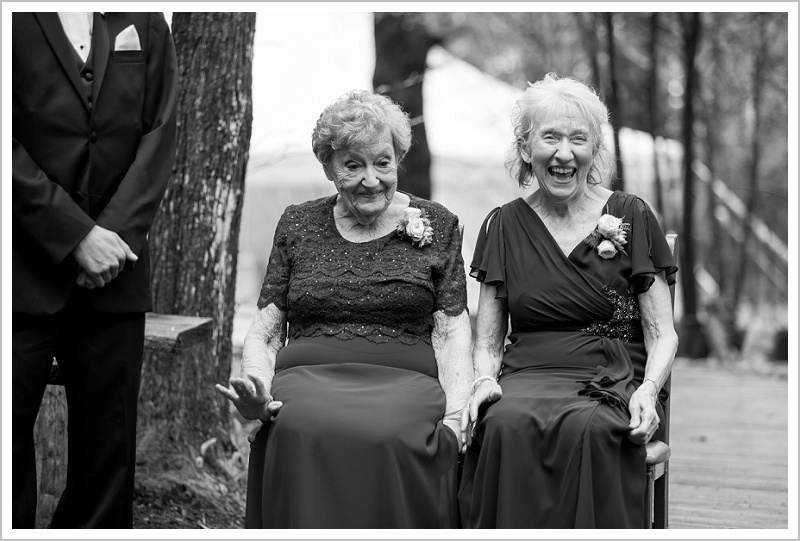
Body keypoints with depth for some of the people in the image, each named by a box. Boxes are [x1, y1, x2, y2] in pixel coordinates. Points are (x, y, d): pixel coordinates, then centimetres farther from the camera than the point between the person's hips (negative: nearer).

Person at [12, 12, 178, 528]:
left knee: (108, 451, 6)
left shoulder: (144, 22, 10)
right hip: (25, 273, -3)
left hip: (113, 276, 4)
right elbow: (8, 145, -10)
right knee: (11, 434, -1)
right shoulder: (19, 23, -3)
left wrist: (116, 232, -7)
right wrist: (76, 236, -14)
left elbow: (159, 135, 5)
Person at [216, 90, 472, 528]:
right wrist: (256, 390, -7)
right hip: (307, 376, 1)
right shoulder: (297, 225, 19)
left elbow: (452, 334, 8)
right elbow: (263, 332, 15)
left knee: (386, 437, -36)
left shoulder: (437, 225, 15)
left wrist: (455, 417, -10)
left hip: (404, 377, -1)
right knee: (301, 433, -35)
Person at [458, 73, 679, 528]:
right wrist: (485, 380, -8)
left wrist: (648, 389, -14)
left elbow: (662, 334, 6)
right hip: (526, 377, 1)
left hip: (612, 381, -1)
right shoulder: (505, 226, 14)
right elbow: (488, 339, 14)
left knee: (589, 430, -36)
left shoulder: (631, 217, 8)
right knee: (506, 425, -34)